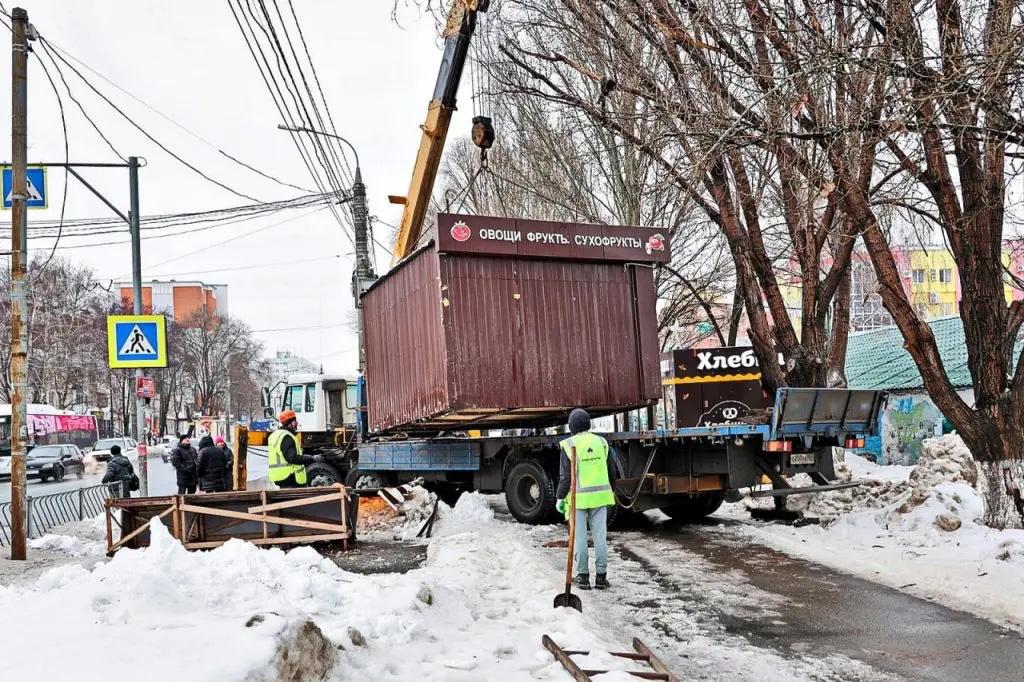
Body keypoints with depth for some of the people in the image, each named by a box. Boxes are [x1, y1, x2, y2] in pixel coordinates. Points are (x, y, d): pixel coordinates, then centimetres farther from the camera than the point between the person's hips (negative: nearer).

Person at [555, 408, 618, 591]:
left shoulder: (569, 445, -8)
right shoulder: (601, 442, 5)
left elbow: (565, 476, -9)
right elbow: (611, 471, 10)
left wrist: (560, 497, 1)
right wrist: (609, 491, 23)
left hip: (578, 498, -3)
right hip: (600, 496, 4)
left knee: (579, 538, 4)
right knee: (600, 536, 7)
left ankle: (583, 576, 9)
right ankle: (601, 576, 10)